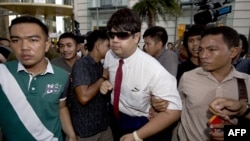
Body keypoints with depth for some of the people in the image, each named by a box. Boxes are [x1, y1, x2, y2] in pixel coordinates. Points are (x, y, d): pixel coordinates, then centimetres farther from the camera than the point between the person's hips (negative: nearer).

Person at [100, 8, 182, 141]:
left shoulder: (154, 70, -31)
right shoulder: (109, 55, -12)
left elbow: (173, 111, -26)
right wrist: (105, 82, -11)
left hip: (139, 125, -5)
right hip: (115, 119, 6)